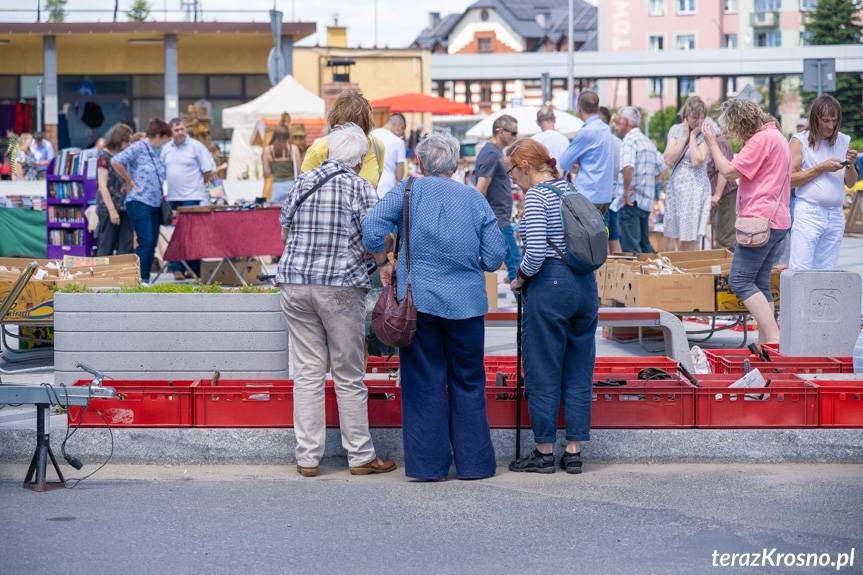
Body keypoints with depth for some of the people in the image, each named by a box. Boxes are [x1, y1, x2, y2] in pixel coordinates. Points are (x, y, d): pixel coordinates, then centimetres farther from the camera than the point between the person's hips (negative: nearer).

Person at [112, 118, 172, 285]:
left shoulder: (156, 152, 16)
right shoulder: (138, 148, -9)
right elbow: (115, 162, -18)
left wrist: (162, 196, 15)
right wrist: (130, 181, -10)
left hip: (155, 204, 8)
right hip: (139, 202, -8)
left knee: (152, 243, 6)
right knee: (146, 241, -14)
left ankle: (146, 280, 11)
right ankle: (140, 279, -10)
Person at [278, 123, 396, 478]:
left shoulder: (302, 183, 9)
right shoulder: (361, 189, -4)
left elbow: (285, 233, 16)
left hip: (295, 285, 4)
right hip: (341, 287, -4)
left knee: (307, 373, 7)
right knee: (349, 378, 4)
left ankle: (307, 458, 7)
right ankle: (360, 457, 10)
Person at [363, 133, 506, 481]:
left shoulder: (408, 191, -1)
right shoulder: (476, 200, 3)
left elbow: (371, 231, -11)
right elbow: (494, 258, 1)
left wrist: (384, 264, 5)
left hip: (417, 299, -1)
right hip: (466, 302, 1)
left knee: (424, 383, 6)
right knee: (468, 383, 11)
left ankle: (429, 464, 7)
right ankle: (473, 462, 13)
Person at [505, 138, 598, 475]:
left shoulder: (536, 195, -11)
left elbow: (536, 251, -20)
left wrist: (521, 278, -3)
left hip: (550, 286, -7)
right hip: (585, 284, 7)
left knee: (543, 372, 3)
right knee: (579, 372, 10)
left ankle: (544, 452, 9)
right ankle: (574, 451, 14)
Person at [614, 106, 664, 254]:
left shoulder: (630, 140, -12)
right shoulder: (648, 141, 15)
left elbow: (628, 166, -29)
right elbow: (662, 167, 23)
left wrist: (627, 191, -20)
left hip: (631, 201, -9)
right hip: (647, 202, 9)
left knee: (631, 247, -8)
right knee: (644, 245, 15)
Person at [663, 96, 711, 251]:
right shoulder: (676, 130, 7)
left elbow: (697, 160, -17)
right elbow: (669, 160, -3)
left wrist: (693, 135, -9)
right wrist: (684, 136, -5)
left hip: (696, 190, -5)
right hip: (676, 190, 5)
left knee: (690, 245, -7)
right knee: (679, 243, 11)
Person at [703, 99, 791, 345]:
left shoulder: (762, 139, -13)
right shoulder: (776, 136, 20)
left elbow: (729, 172, -13)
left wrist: (712, 143, -3)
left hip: (761, 219, -11)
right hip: (777, 221, 11)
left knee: (739, 280, -11)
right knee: (760, 283, 10)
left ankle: (773, 338, -20)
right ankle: (764, 343, 7)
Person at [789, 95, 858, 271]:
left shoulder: (844, 141, 12)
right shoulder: (800, 141, -1)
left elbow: (851, 183, 15)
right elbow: (790, 179, -7)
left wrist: (851, 165, -5)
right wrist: (821, 168, -11)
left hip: (836, 215, 4)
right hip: (809, 214, -4)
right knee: (801, 271, -9)